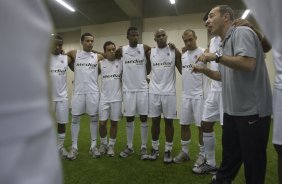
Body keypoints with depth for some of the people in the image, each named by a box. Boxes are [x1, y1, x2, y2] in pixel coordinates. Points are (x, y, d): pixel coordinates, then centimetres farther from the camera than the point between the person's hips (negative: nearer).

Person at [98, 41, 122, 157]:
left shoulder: (121, 63, 1)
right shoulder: (100, 64, 2)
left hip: (117, 98, 0)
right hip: (104, 98, 0)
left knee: (114, 123, 8)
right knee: (102, 123, 3)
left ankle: (111, 145, 25)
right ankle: (103, 143, 27)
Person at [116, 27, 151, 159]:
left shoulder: (145, 48, 0)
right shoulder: (121, 50, 3)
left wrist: (145, 73, 3)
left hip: (142, 89, -1)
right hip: (128, 89, 1)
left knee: (144, 118, 2)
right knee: (129, 119, 6)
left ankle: (144, 147, 14)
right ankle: (129, 147, 20)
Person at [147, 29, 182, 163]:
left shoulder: (175, 52, 2)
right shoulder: (150, 52, 8)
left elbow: (182, 70, 5)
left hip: (169, 92, -1)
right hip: (154, 91, 2)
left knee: (169, 121, 4)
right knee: (155, 121, 7)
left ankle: (168, 150, 17)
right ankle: (154, 148, 21)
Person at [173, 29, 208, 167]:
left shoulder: (202, 53, -7)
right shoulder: (183, 55, 14)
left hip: (199, 95, -6)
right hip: (185, 95, 6)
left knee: (201, 125, 2)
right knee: (184, 124, 10)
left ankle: (202, 155, 17)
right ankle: (184, 152, 25)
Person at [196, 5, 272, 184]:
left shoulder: (241, 32, -11)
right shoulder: (226, 43, 16)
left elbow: (248, 64, -27)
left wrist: (217, 56, -20)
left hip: (251, 110, -9)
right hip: (232, 110, 9)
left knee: (252, 159, 7)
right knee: (229, 154, 21)